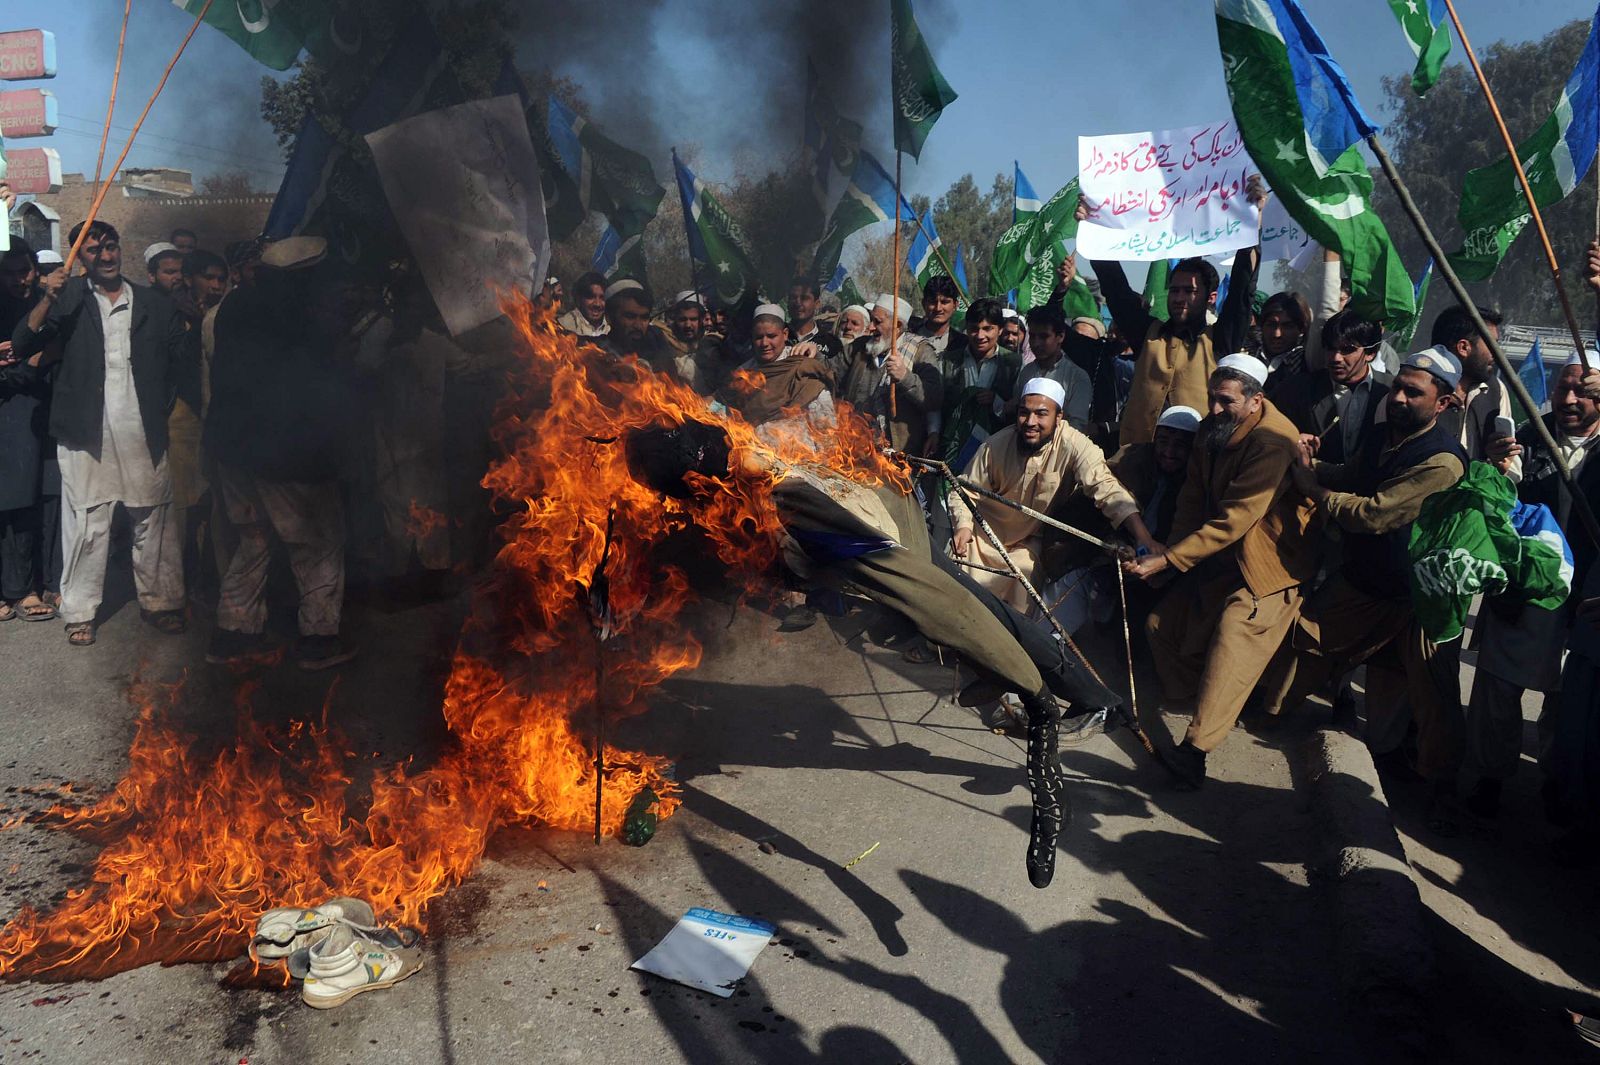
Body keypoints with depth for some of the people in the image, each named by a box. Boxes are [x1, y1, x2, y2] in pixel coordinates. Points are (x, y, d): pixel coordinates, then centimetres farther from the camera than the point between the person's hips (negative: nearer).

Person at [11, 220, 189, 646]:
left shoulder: (154, 304, 9)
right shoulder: (68, 297, 5)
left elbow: (178, 359, 14)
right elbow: (22, 346, -4)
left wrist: (165, 405, 4)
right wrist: (47, 299, -16)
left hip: (143, 434, 1)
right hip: (86, 434, -1)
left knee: (154, 521, 7)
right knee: (86, 524, 1)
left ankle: (159, 601, 19)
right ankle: (80, 611, 11)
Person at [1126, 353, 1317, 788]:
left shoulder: (1272, 441, -24)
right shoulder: (1211, 430, 4)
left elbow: (1233, 521, -28)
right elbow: (1194, 497, 7)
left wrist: (1166, 560, -30)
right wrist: (1170, 550, -9)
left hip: (1269, 567, -9)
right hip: (1221, 559, 9)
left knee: (1232, 640, -22)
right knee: (1162, 623, 6)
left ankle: (1194, 750, -28)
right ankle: (1195, 706, 21)